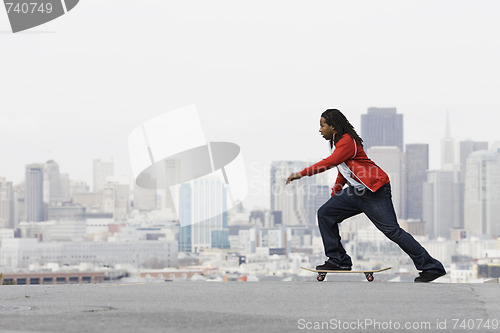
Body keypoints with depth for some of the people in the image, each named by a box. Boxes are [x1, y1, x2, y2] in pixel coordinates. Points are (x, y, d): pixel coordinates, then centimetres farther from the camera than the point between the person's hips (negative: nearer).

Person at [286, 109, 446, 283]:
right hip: (356, 191, 10)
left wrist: (302, 173, -25)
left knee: (392, 230, -12)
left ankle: (431, 267, -7)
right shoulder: (335, 143, 17)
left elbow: (330, 162, -27)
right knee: (325, 214, 2)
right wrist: (334, 194, 24)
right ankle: (339, 260, 7)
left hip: (375, 191, -10)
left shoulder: (347, 141, -14)